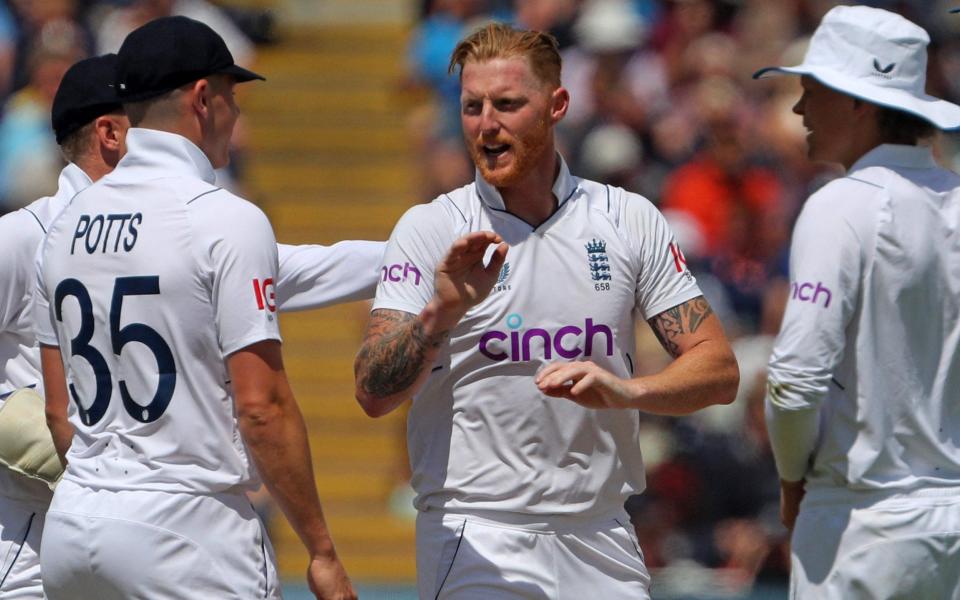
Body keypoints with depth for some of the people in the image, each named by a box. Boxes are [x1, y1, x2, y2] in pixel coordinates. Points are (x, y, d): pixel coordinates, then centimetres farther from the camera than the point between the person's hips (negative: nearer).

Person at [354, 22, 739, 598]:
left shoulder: (631, 220, 6)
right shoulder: (430, 229, 1)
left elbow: (719, 370, 2)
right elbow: (374, 394, -9)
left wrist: (626, 390, -17)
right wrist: (442, 313, -28)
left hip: (603, 547, 3)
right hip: (475, 546, -2)